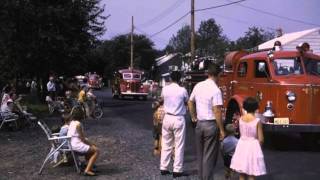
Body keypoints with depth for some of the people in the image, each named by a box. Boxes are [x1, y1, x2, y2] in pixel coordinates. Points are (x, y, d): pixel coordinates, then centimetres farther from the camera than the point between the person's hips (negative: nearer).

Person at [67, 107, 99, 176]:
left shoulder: (71, 122, 9)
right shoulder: (78, 124, -18)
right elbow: (82, 139, -16)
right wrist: (90, 143, -1)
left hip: (72, 144, 10)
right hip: (77, 145, -10)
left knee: (93, 146, 26)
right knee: (96, 151, -7)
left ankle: (89, 165, 27)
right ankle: (88, 170, -13)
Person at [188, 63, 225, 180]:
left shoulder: (198, 86, 4)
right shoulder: (215, 90, -16)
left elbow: (190, 103, 15)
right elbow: (217, 111, -19)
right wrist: (221, 130, -13)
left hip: (199, 124, 6)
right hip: (211, 125, -6)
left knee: (200, 154, 17)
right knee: (209, 156, 2)